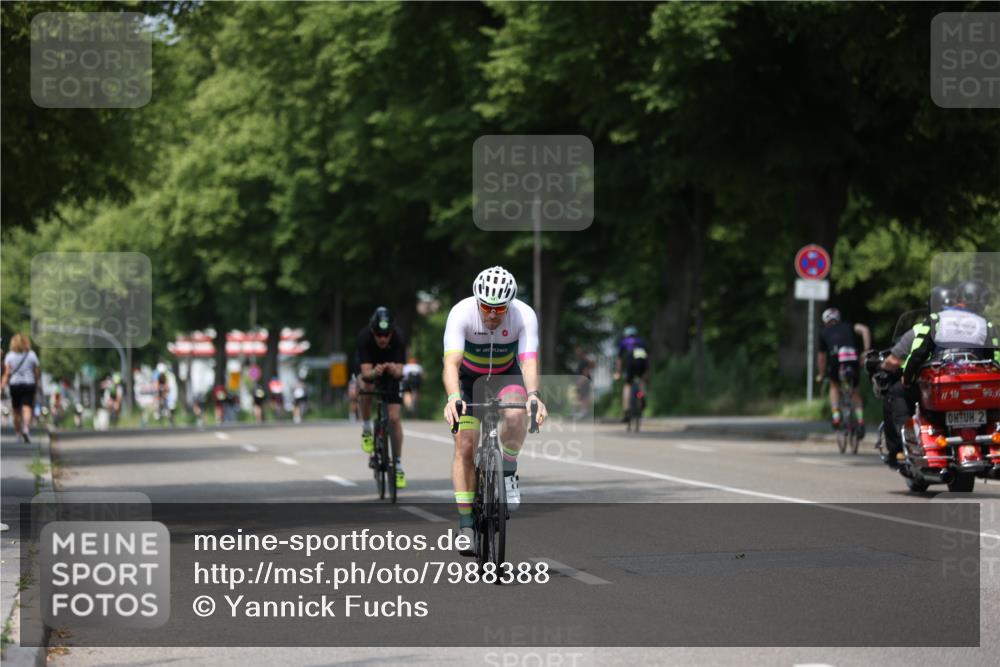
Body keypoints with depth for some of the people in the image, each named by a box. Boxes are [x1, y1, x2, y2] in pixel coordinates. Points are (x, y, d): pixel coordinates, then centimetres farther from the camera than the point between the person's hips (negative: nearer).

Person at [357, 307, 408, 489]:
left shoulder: (398, 338, -31)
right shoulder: (364, 337, -32)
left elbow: (399, 371, -33)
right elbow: (366, 371, -37)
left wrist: (394, 370, -56)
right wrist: (374, 372, -59)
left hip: (391, 373, 0)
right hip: (371, 371, 0)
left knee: (394, 418, -9)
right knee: (366, 387, -35)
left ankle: (398, 465, 5)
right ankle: (366, 430, -13)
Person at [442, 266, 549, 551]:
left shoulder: (524, 316, -28)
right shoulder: (461, 314, -31)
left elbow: (529, 362, -37)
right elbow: (451, 362, -41)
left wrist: (533, 395, -56)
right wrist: (453, 398, -59)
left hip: (506, 375, 0)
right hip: (468, 377, 0)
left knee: (515, 414, -33)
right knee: (465, 445, -12)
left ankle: (508, 474, -8)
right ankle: (466, 524, -6)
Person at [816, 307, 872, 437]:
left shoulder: (824, 333, 30)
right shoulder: (848, 327, 30)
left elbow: (821, 356, 38)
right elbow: (864, 330, 10)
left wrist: (821, 375, 51)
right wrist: (866, 350, 9)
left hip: (836, 357, -1)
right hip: (853, 358, 1)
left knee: (834, 385, 29)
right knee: (855, 390, 23)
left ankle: (836, 415, 12)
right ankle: (860, 419, 5)